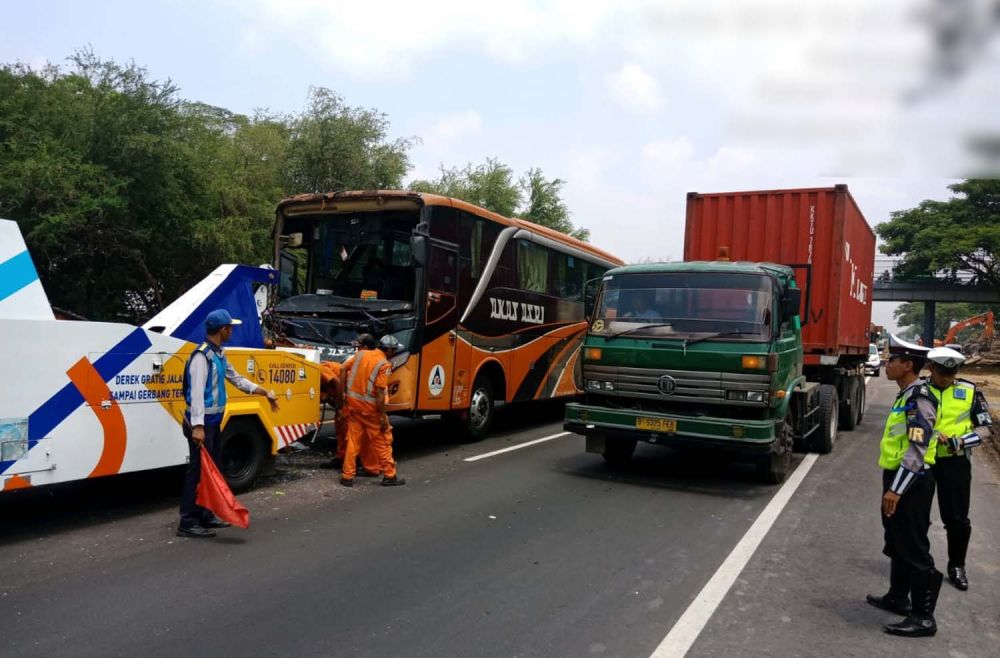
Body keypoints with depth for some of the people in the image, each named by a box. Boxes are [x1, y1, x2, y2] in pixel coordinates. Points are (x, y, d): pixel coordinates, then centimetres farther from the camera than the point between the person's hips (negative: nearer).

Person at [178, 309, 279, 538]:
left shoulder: (219, 354, 13)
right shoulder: (202, 355, -18)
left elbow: (236, 379, 22)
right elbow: (197, 392, -25)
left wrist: (265, 393, 22)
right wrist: (197, 426, -29)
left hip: (213, 420, 10)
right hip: (201, 422, -10)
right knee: (198, 469, -7)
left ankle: (205, 515, 26)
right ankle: (187, 522, 0)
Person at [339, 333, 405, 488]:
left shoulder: (361, 354, 3)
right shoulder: (384, 364, -16)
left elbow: (343, 369, 7)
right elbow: (380, 392, -20)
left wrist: (344, 391, 16)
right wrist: (383, 416, -15)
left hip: (353, 401, 6)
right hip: (369, 406, -6)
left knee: (353, 439, 13)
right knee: (382, 440, 7)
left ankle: (347, 476, 15)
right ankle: (389, 475, 14)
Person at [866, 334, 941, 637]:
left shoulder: (919, 398, -19)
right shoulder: (906, 395, 12)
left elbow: (918, 450, -24)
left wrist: (896, 490, -25)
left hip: (911, 482, -10)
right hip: (898, 478, 10)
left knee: (914, 548, -3)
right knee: (897, 543, 20)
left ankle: (923, 617, 5)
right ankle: (898, 597, 34)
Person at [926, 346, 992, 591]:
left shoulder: (970, 391, -3)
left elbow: (984, 428, 2)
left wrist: (961, 442, -16)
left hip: (956, 462, 0)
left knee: (957, 518, 6)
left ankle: (957, 566, 26)